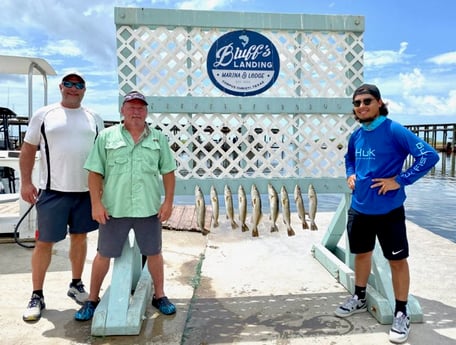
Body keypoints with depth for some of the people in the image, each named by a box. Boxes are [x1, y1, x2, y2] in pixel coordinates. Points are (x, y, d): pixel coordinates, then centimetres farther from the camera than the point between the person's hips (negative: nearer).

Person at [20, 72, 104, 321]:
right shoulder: (43, 115, 2)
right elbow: (28, 149, 3)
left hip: (86, 191, 3)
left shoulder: (94, 119, 9)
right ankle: (37, 296, 17)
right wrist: (26, 182, -4)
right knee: (44, 242, 3)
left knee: (80, 237, 12)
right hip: (52, 191, -2)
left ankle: (76, 285, 29)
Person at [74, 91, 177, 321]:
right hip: (113, 209, -1)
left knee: (153, 253, 12)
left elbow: (168, 172, 5)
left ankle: (159, 296, 31)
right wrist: (96, 203, -7)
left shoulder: (158, 138, 5)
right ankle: (93, 299, 30)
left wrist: (168, 202, -1)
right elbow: (95, 172, -1)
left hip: (149, 209, 1)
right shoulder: (106, 136, 1)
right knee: (103, 255, 11)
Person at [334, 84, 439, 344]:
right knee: (362, 254, 20)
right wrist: (351, 175, 8)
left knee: (397, 261, 7)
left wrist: (400, 180, -20)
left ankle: (401, 314, 24)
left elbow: (429, 155, -20)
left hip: (388, 210, -6)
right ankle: (360, 299, 39)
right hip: (359, 208, 6)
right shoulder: (356, 135, 5)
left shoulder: (394, 131, -15)